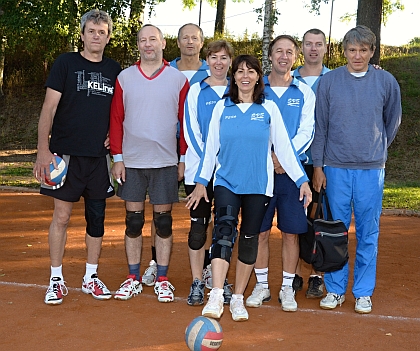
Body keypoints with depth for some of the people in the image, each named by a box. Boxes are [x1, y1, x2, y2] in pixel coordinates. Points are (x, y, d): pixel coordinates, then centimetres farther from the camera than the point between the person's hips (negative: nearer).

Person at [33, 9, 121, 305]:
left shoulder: (114, 70, 10)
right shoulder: (66, 63, -1)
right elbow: (49, 108, -4)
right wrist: (43, 149, -11)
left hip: (100, 156, 4)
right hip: (67, 153, -3)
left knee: (97, 217, 7)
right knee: (62, 216, -1)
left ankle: (91, 277, 19)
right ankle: (56, 279, 9)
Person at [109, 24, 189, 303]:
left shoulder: (178, 79, 1)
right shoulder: (125, 78, 4)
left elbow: (186, 122, 3)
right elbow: (116, 120, 4)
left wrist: (184, 158, 0)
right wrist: (118, 157, -1)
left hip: (165, 163, -1)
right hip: (132, 163, 1)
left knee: (163, 221, 5)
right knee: (133, 221, 6)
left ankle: (162, 280, 15)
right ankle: (133, 279, 17)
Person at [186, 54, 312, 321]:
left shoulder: (269, 109, 4)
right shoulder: (222, 108, 6)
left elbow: (284, 147, 4)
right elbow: (210, 147, 9)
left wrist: (302, 179, 0)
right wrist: (201, 182, 6)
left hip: (258, 185, 1)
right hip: (226, 182, 0)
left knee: (250, 239, 5)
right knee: (225, 230, -19)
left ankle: (238, 298, 18)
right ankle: (216, 297, -24)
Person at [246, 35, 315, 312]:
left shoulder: (305, 93, 8)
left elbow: (306, 131, -1)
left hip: (292, 169, 0)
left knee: (291, 232, 3)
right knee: (260, 230, 5)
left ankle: (287, 288, 14)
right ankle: (262, 286, 17)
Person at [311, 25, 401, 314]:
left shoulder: (387, 82, 3)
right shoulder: (329, 81, 2)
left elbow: (393, 122, 16)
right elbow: (320, 125, 4)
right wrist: (318, 165, 2)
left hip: (372, 169, 0)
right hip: (336, 168, 0)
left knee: (368, 233, 5)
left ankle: (364, 293, 16)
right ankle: (335, 290, 17)